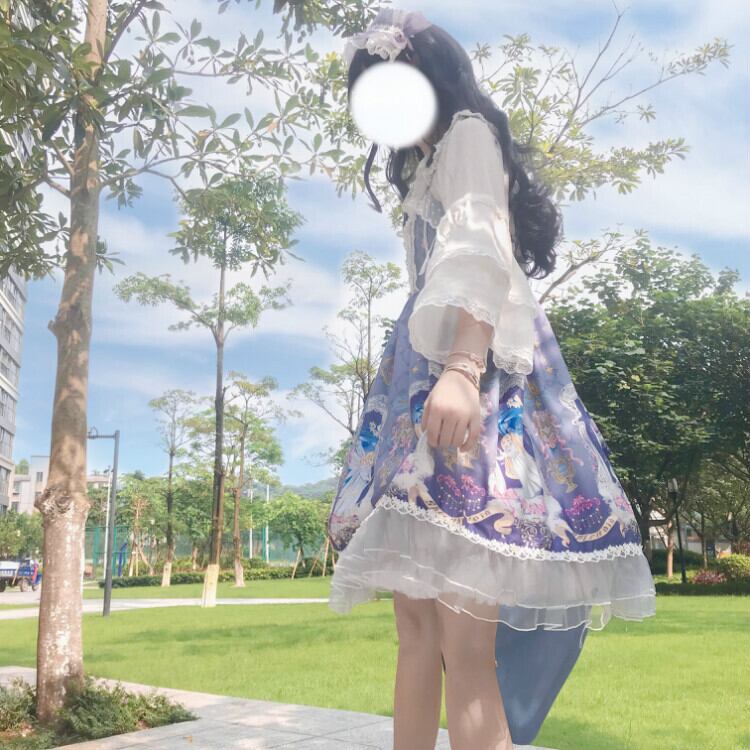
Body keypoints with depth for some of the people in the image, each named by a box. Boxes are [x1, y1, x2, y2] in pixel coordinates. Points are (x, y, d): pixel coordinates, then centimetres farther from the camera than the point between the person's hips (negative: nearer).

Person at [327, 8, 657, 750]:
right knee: (416, 626, 4)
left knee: (465, 641, -17)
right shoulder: (429, 165, 32)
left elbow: (485, 250, -14)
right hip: (426, 377, 9)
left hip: (471, 373, -9)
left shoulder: (469, 132, 6)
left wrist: (460, 370, -30)